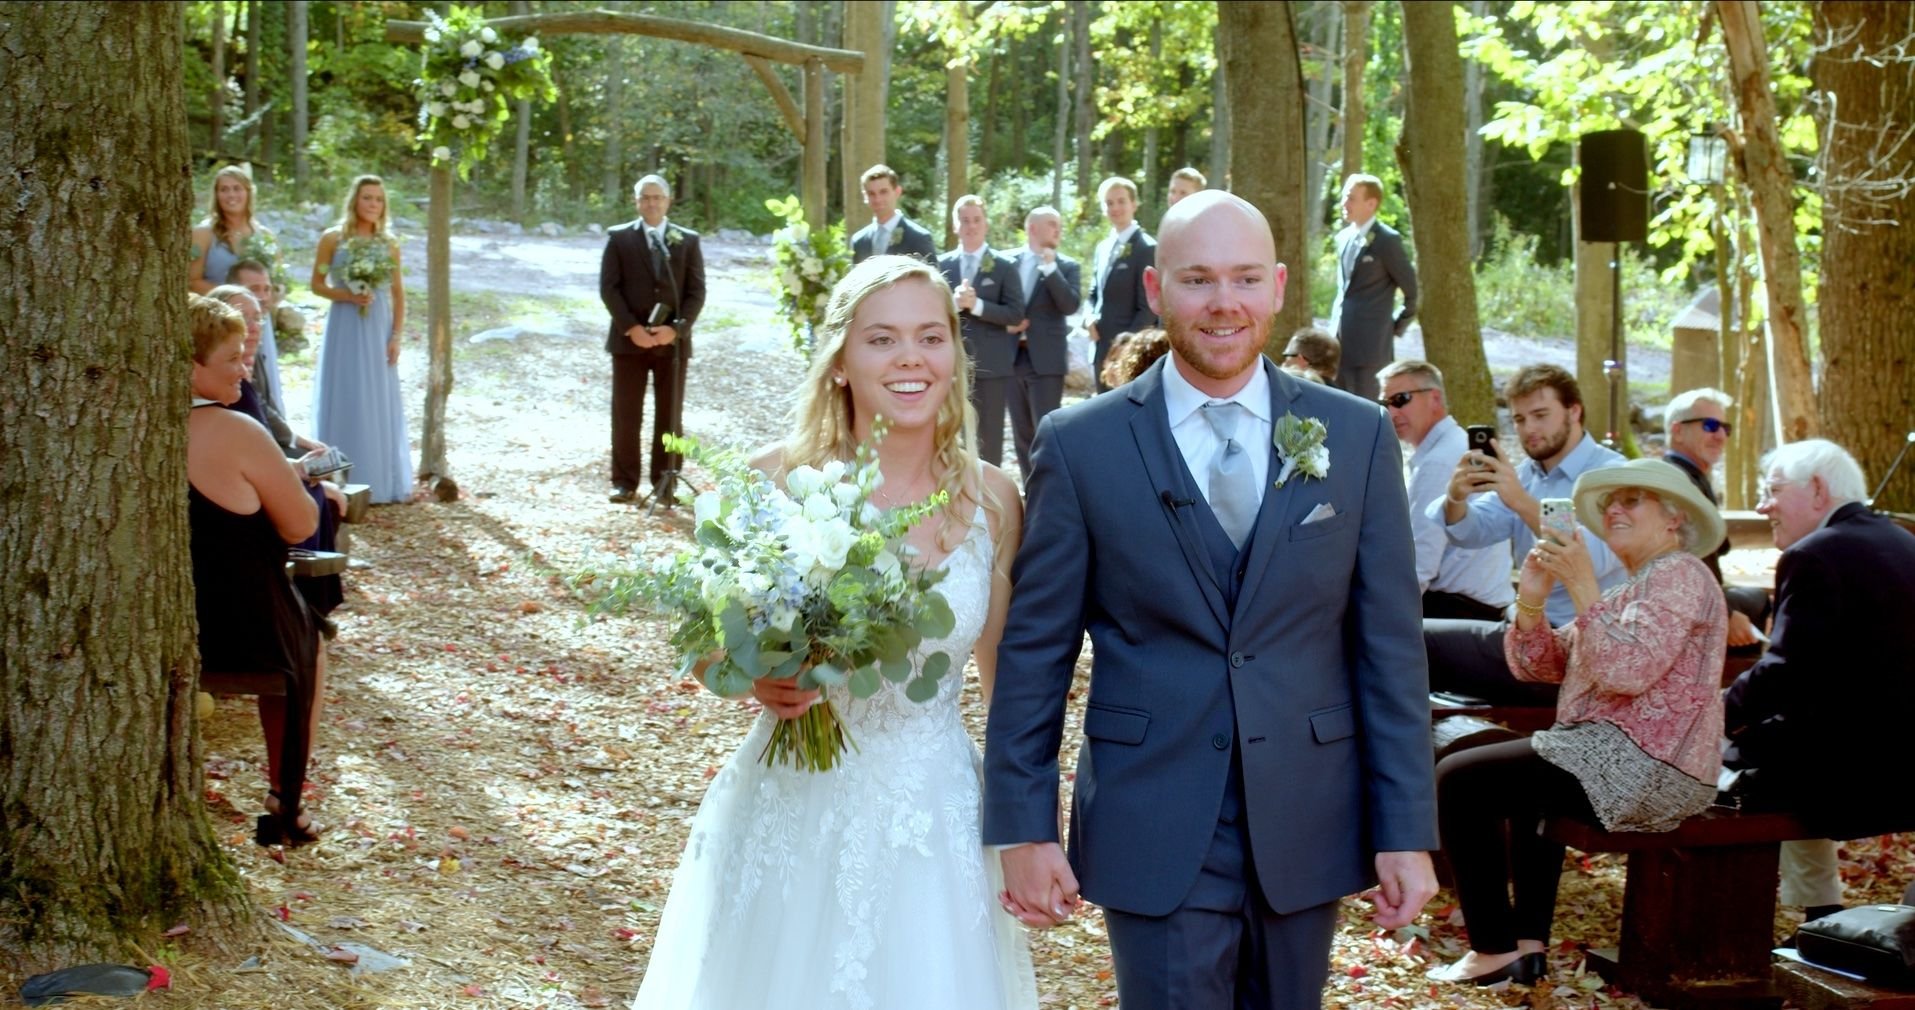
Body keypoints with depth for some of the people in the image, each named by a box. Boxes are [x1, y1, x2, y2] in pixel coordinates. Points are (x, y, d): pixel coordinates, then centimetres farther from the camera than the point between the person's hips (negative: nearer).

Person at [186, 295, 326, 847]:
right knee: (306, 642, 28)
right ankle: (283, 808, 30)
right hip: (239, 631, -6)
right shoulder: (237, 433, -20)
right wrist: (283, 476, 6)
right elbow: (300, 526, -12)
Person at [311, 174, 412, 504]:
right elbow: (317, 284, 1)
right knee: (345, 401, -1)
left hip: (378, 328, 3)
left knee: (379, 403, 6)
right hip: (344, 327, -3)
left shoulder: (388, 243, 6)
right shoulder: (332, 238, -1)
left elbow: (398, 294, 8)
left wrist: (396, 336, 1)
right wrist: (348, 295, -15)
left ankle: (380, 481, 14)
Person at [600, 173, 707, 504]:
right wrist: (631, 328, -12)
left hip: (673, 340, 1)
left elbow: (696, 291, 3)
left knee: (669, 415, 3)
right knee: (626, 414, 1)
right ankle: (624, 482, 6)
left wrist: (676, 329, -11)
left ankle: (665, 482, 9)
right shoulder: (619, 238, 5)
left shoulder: (688, 240, 8)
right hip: (629, 339, -1)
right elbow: (608, 288, 0)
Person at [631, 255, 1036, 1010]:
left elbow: (1007, 678, 8)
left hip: (934, 826, 2)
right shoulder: (775, 482, -9)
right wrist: (755, 679, -19)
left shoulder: (991, 500, -3)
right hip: (789, 817, -1)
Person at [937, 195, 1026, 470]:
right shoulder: (942, 264, 8)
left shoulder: (1005, 266, 1)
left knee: (990, 435, 1)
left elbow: (1016, 314, -7)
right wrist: (954, 303, -17)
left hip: (990, 364, -2)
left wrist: (976, 305, -18)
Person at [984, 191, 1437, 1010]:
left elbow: (1388, 646, 1)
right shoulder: (1080, 446, -3)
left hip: (1308, 831, 2)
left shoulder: (1357, 437, 1)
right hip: (1155, 839, -2)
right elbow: (1035, 650, 0)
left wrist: (1406, 829, -1)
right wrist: (1023, 826, -2)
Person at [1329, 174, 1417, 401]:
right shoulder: (1343, 237, 12)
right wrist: (1335, 327, 16)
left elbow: (1411, 288, -4)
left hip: (1370, 342, -7)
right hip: (1340, 340, 7)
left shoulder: (1387, 240, -10)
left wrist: (1399, 326, 3)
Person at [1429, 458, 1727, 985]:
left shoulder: (1678, 575, -10)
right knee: (1525, 783, 35)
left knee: (1459, 780, -11)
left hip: (1644, 766, -11)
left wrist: (1582, 587, -24)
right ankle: (1530, 944, 28)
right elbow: (1538, 665, 13)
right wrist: (1531, 600, -4)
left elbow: (1627, 671, -27)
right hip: (1620, 758, 11)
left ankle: (1495, 950, -5)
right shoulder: (1635, 586, 20)